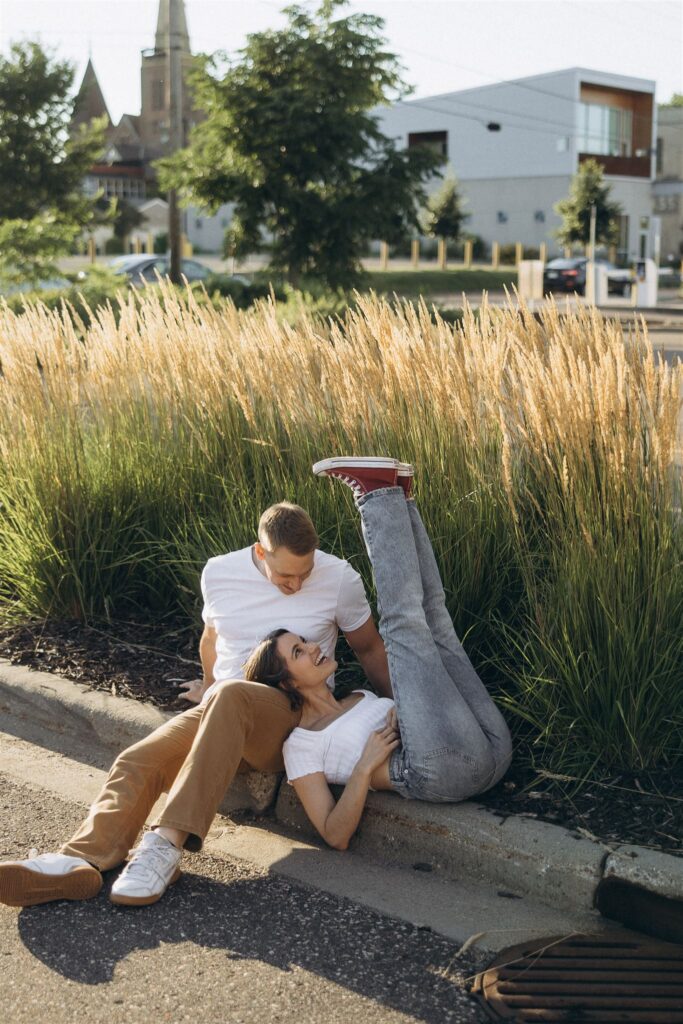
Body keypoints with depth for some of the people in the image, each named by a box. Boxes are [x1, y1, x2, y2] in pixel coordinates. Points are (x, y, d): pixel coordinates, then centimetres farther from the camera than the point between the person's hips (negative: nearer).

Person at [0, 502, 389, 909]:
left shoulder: (339, 578, -4)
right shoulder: (219, 573, 4)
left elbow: (370, 648, 12)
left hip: (294, 719, -4)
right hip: (221, 711, 4)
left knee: (232, 695, -38)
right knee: (138, 762, -23)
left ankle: (167, 844, -45)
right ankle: (82, 860, -43)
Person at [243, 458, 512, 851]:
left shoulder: (361, 698, 31)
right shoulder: (300, 745, 8)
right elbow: (336, 835, -2)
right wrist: (365, 765, -13)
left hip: (491, 747, 8)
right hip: (445, 771, -8)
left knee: (431, 615, 18)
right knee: (403, 624, -7)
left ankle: (396, 501, 1)